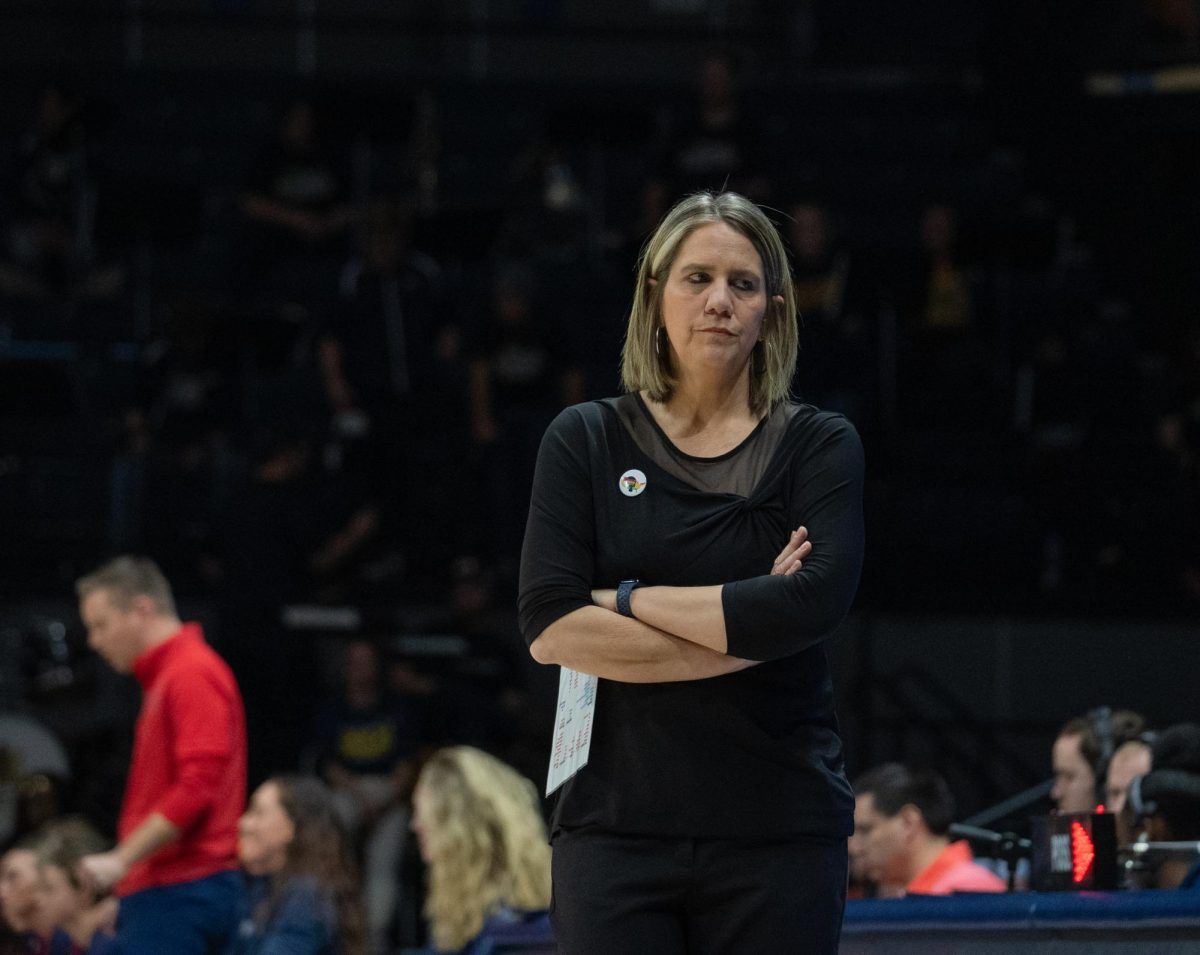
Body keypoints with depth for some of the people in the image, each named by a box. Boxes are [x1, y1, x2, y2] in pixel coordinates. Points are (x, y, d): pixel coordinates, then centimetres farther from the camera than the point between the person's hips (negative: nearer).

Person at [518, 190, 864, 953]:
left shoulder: (820, 446, 5)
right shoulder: (587, 442, 7)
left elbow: (813, 604, -13)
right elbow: (551, 628, -5)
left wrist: (629, 601, -8)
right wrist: (743, 637, -9)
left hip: (776, 829, 0)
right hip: (619, 824, 0)